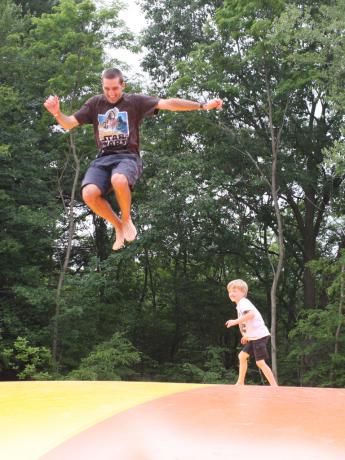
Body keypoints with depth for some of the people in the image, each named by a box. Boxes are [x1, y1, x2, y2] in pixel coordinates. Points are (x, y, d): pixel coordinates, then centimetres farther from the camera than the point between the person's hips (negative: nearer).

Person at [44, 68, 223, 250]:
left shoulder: (135, 101, 6)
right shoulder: (94, 103, 13)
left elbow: (168, 103, -2)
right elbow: (68, 124, 10)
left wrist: (203, 106, -9)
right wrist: (57, 112, -13)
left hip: (127, 157, -3)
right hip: (102, 159, 3)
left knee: (119, 180, -40)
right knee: (89, 194, -28)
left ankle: (127, 219, -8)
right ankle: (118, 225, 0)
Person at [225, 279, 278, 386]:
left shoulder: (243, 302, -10)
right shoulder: (240, 305, 20)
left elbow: (251, 314, -30)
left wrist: (236, 321, -28)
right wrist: (247, 335, 27)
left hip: (259, 335, -11)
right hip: (254, 337, 11)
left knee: (260, 362, -12)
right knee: (242, 356, 15)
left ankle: (275, 386, -10)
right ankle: (240, 383, 22)